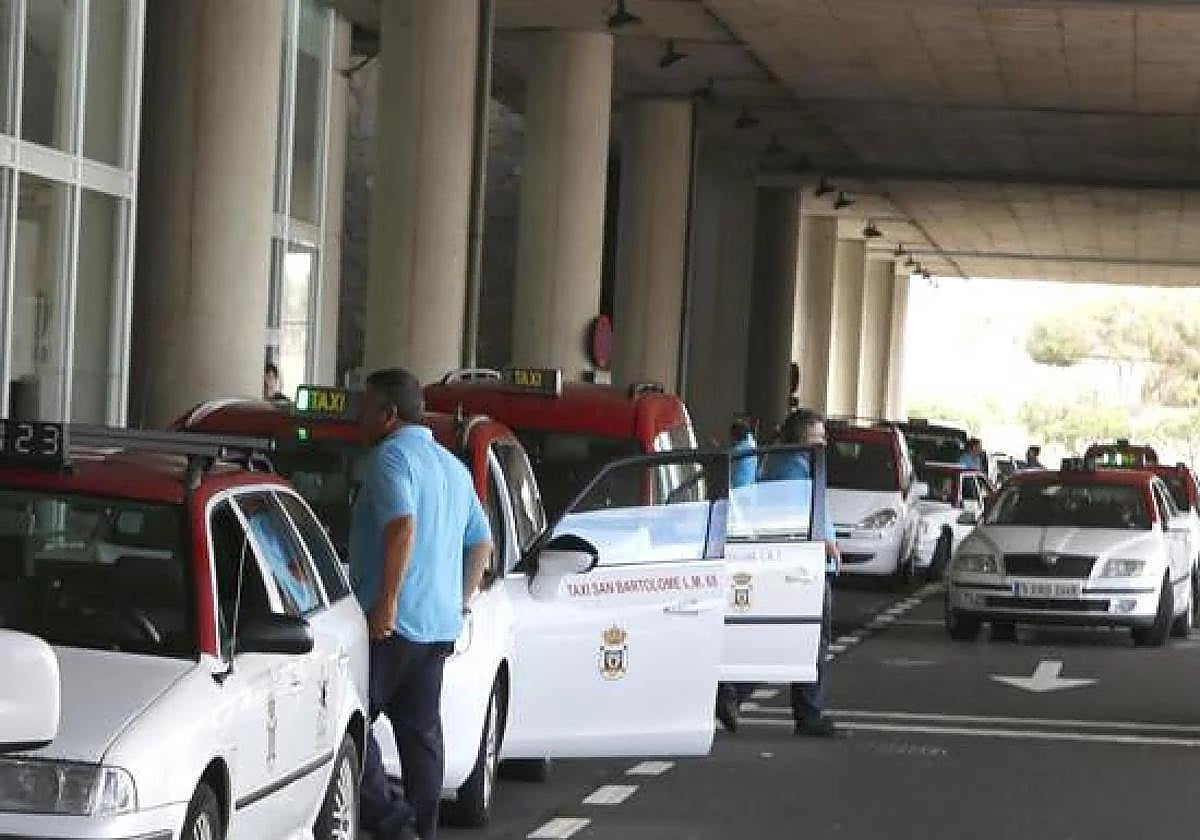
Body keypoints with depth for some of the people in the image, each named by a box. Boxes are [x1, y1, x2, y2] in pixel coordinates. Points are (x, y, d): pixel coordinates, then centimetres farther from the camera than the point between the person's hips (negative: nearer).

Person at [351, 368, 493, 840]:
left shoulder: (391, 456, -8)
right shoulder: (454, 467, 21)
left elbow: (402, 525, -23)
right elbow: (482, 545, 25)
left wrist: (387, 600, -24)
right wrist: (459, 604, 24)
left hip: (391, 622, -9)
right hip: (440, 625, 9)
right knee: (421, 731, 11)